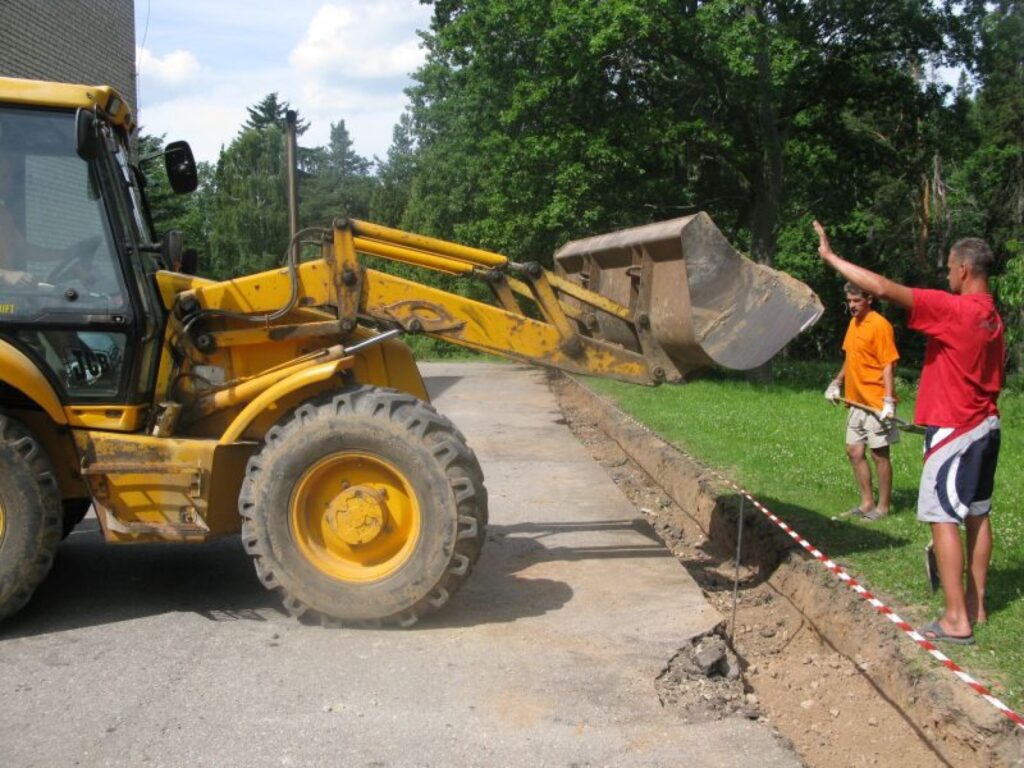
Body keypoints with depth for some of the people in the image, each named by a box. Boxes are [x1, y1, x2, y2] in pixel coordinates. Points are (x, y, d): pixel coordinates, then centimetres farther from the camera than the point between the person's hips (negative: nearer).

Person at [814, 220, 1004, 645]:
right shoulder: (992, 317, 10)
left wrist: (831, 257, -17)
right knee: (976, 514, 14)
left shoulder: (954, 308, -18)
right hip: (985, 426, 9)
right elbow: (995, 377, 16)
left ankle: (956, 619, -5)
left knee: (942, 516, -5)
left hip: (953, 430, -9)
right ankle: (975, 605, 22)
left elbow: (884, 288, -24)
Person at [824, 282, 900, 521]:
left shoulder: (879, 325, -14)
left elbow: (888, 365, -17)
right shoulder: (853, 323, 12)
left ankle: (883, 506, 11)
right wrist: (836, 383, 20)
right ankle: (867, 502, 22)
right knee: (854, 451, 11)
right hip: (857, 401, 9)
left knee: (879, 454, 0)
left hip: (876, 403, -9)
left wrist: (888, 400, -23)